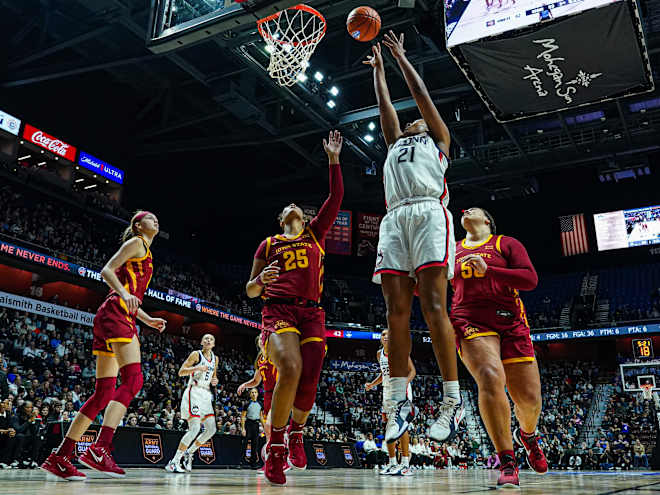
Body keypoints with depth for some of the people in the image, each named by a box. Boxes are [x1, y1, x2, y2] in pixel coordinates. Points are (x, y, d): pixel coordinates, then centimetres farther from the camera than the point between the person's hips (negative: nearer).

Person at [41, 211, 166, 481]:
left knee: (104, 392, 4)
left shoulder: (145, 254, 30)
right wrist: (124, 293, -24)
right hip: (115, 314, -9)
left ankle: (59, 456, 6)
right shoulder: (136, 243, 5)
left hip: (122, 316, 9)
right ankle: (99, 449, -28)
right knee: (133, 379, -21)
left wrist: (148, 320, 25)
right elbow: (106, 270, -9)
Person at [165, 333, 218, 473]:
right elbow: (181, 372, -10)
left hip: (206, 395, 7)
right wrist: (197, 368, -23)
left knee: (211, 430, 2)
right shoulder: (196, 354, -4)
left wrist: (215, 381, 5)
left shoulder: (215, 359, 15)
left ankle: (188, 453, 20)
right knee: (194, 429, -18)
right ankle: (174, 462, -10)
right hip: (194, 392, -7)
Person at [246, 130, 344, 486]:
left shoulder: (315, 233, 21)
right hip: (278, 310, -2)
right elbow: (250, 290, 15)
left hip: (312, 313, 2)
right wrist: (261, 279, -8)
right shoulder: (269, 244, 17)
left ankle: (296, 433, 24)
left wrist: (333, 159, 7)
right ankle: (275, 447, -12)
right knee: (290, 369, -27)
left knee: (309, 381, -7)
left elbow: (335, 199, 10)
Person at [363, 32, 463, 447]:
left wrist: (401, 56, 35)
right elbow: (385, 103, 40)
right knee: (397, 312, -5)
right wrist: (379, 67, 51)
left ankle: (453, 400, -12)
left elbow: (421, 93, 25)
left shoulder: (438, 140, 25)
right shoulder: (395, 143, 36)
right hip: (395, 220, 5)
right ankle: (402, 403, -4)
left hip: (429, 214, -4)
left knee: (433, 307, -15)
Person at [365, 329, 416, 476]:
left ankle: (405, 464, -14)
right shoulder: (379, 354, 11)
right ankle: (392, 464, 14)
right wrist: (372, 384, 8)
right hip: (387, 391, 7)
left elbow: (412, 370, -10)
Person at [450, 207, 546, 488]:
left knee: (529, 399, -1)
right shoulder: (453, 250, 18)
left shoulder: (507, 244, 10)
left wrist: (487, 270, -14)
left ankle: (527, 435, 37)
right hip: (471, 322, 0)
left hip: (510, 322, 0)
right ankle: (507, 463, -19)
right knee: (491, 377, -29)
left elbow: (530, 279, -3)